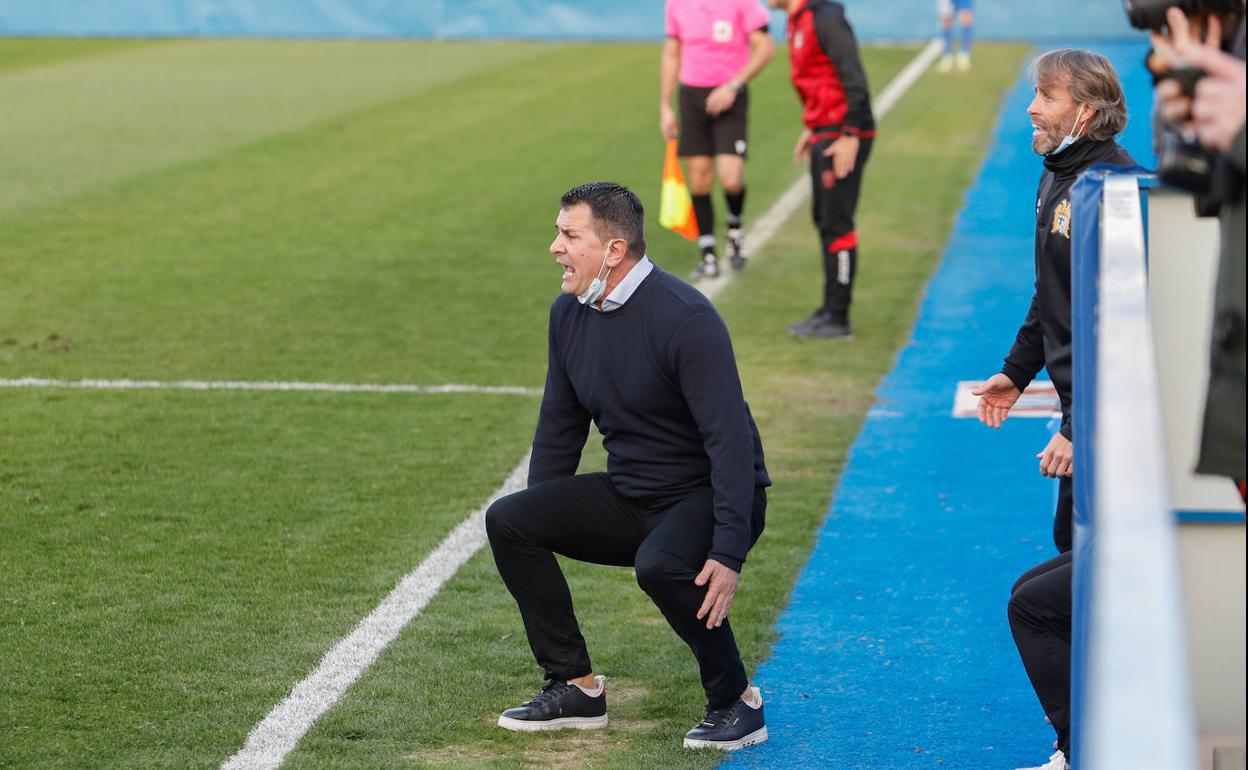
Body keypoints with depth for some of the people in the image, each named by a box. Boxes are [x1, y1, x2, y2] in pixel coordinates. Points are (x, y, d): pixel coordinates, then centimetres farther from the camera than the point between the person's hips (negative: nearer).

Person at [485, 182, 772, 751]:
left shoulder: (685, 318, -22)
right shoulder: (569, 313, 2)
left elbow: (731, 439, -26)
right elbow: (560, 428, 14)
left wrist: (728, 551, -32)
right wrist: (542, 529, 15)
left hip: (706, 496, -7)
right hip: (629, 495, 8)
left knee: (660, 565, -37)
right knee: (506, 521, -9)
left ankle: (737, 701, -12)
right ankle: (575, 687, 0)